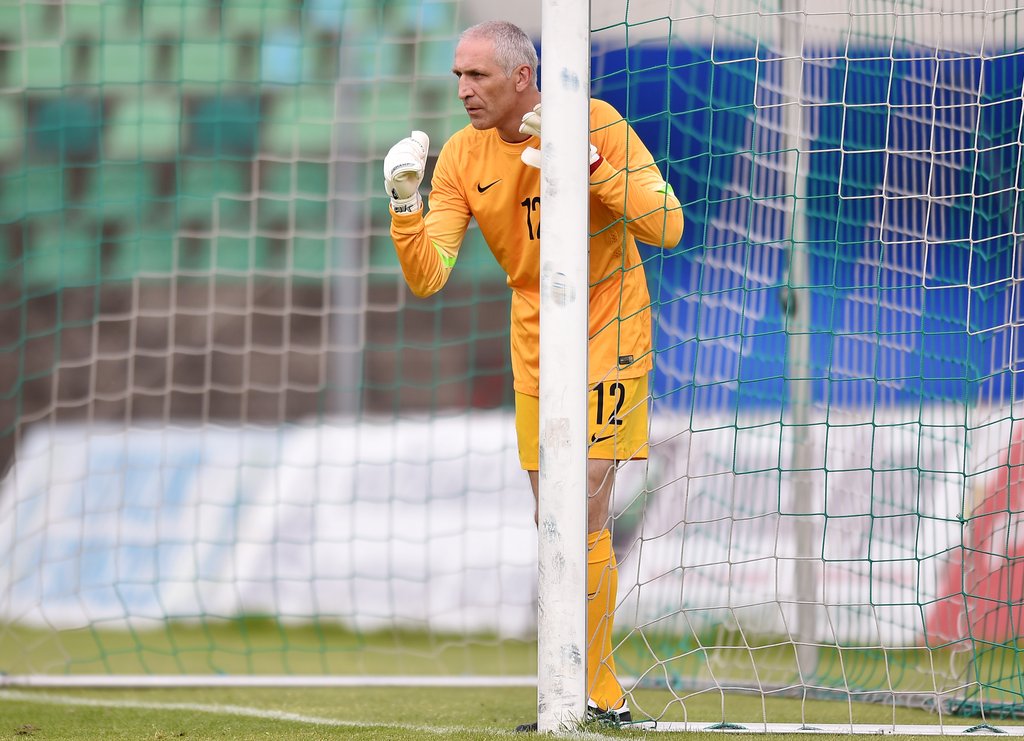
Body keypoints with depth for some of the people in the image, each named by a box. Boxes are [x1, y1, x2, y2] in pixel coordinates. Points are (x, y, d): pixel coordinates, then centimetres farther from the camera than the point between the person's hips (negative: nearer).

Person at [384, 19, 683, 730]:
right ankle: (601, 690, 22)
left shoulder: (597, 122, -14)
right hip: (535, 353, 5)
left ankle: (592, 692, -4)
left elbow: (667, 227, -19)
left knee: (583, 523, -13)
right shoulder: (462, 157, -3)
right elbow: (426, 278, -8)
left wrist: (588, 162, -29)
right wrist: (405, 203, -25)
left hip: (608, 341, -5)